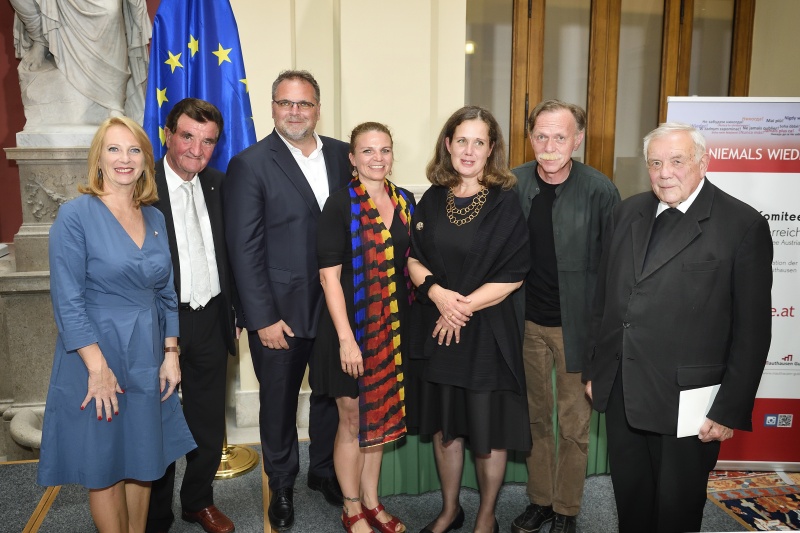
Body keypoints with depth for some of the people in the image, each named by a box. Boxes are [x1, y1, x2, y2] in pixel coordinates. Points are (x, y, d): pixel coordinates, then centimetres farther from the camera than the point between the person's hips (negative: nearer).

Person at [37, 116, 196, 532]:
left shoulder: (155, 218, 5)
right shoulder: (76, 214, -11)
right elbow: (67, 301, -14)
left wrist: (170, 354, 2)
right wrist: (99, 368, -18)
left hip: (147, 358, 5)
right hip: (97, 357, -5)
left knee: (143, 461, 16)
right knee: (104, 468, 10)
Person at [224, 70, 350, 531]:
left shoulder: (342, 155, 4)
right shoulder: (250, 164, -8)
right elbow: (245, 248, -11)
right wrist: (263, 317, -14)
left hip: (336, 304, 4)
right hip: (280, 311, -3)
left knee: (332, 393, 18)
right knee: (279, 402, 13)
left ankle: (325, 471, 42)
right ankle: (282, 484, 36)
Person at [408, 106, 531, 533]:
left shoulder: (506, 202, -8)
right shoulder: (432, 200, 4)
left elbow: (512, 276, -10)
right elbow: (413, 259, 6)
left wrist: (462, 306, -14)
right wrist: (437, 293, -13)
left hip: (487, 330, -3)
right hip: (436, 328, 4)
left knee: (487, 430, 8)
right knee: (444, 424, 16)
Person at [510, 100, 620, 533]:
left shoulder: (599, 190, -11)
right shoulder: (513, 185, -3)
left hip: (576, 325, -2)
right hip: (527, 322, 3)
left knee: (574, 426, 10)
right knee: (535, 418, 17)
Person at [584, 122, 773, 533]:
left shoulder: (743, 225, -9)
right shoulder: (628, 212, 7)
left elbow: (752, 330, -9)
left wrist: (730, 410, -10)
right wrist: (593, 367, 12)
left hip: (685, 402, -4)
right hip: (619, 392, 5)